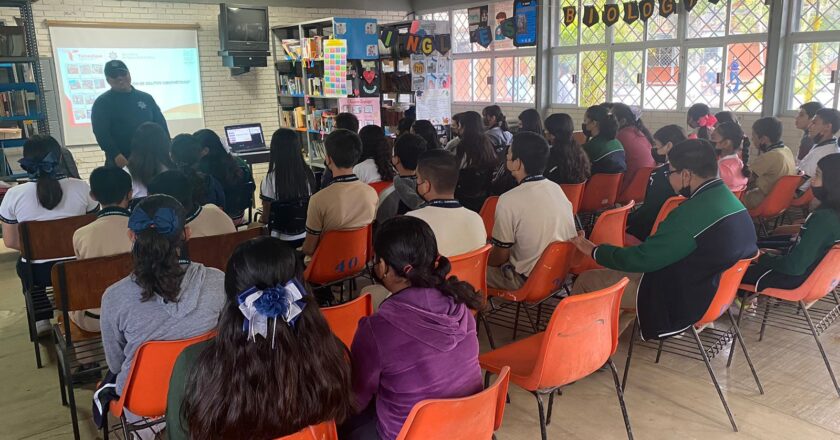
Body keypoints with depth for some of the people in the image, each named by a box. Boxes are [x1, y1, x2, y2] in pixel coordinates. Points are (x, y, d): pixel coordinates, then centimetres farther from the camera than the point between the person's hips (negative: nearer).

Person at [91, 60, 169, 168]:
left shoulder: (146, 98, 13)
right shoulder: (102, 103, 2)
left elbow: (161, 125, 13)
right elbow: (101, 133, -8)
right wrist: (115, 155, -21)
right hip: (121, 162, -4)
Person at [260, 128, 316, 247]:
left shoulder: (271, 179, -18)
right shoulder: (309, 174, -8)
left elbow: (266, 217, -8)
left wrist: (260, 220, 13)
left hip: (283, 240, -3)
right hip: (307, 236, 3)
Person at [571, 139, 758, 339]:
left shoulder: (693, 212, -28)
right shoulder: (732, 201, 0)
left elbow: (643, 259, -21)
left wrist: (595, 251, -6)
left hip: (680, 300, -9)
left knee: (587, 281, 0)